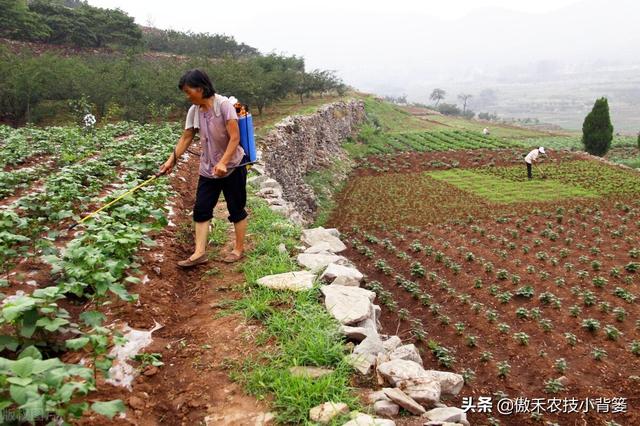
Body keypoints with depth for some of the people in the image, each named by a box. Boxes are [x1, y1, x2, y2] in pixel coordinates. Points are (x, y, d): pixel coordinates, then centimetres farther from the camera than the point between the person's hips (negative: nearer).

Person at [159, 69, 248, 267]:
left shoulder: (223, 104, -19)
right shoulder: (194, 111, 0)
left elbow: (235, 137, -22)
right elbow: (186, 138, 7)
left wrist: (223, 163, -30)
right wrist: (172, 160, 1)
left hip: (232, 166, -6)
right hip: (208, 168, 7)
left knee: (236, 208, 6)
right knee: (201, 209, 3)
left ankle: (239, 249, 20)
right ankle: (199, 252, 7)